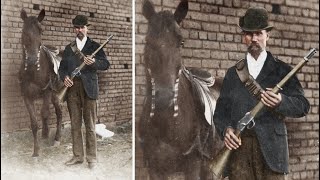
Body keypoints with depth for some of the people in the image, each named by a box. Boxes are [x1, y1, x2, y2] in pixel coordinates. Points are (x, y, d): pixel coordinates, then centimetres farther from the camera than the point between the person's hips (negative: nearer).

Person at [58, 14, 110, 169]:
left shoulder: (94, 46, 7)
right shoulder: (68, 48, 17)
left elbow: (106, 64, -2)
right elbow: (62, 67, 15)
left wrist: (94, 62, -22)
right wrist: (64, 77, -7)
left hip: (88, 88, -3)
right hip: (72, 87, 3)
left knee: (90, 125, -2)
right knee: (75, 124, 6)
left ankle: (91, 157, 4)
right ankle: (78, 156, 14)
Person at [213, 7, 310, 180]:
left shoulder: (282, 70, 9)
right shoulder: (233, 73, 16)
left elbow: (303, 106, 2)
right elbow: (220, 110, 12)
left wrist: (281, 101, -19)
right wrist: (225, 129, -8)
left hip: (271, 148, -1)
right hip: (238, 147, 2)